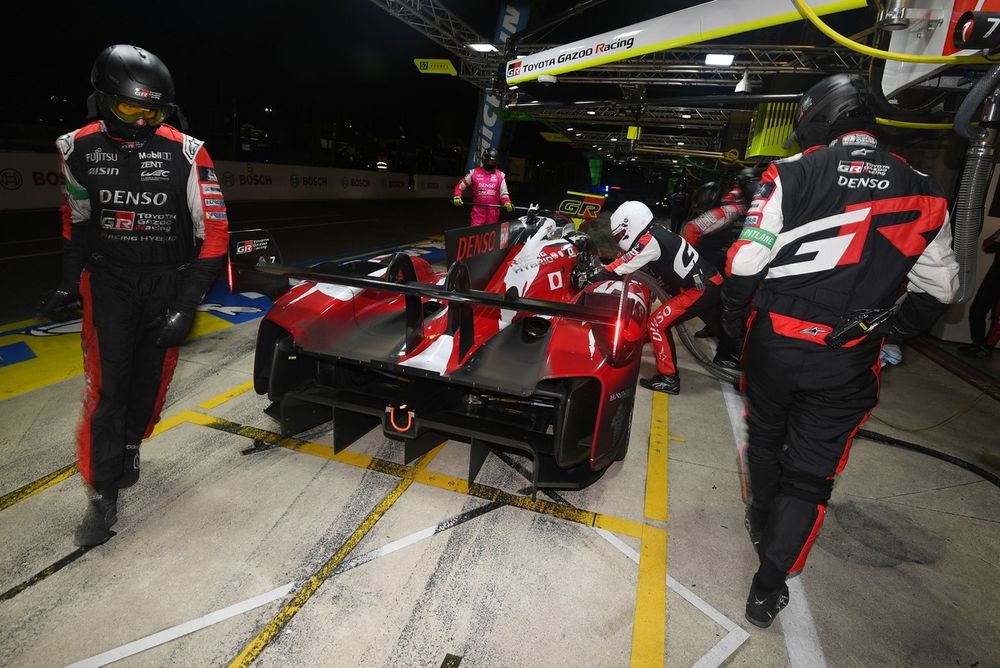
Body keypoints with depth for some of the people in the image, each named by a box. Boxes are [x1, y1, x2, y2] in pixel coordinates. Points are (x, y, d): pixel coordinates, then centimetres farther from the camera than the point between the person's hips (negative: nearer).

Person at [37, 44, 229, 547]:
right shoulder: (79, 149, -2)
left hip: (169, 279, -1)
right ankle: (103, 496, 7)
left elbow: (213, 235, -13)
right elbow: (76, 219, 13)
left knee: (151, 378, 8)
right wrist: (68, 283, 10)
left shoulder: (186, 154, -14)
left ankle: (130, 444, 37)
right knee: (106, 384, -5)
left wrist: (186, 306, -16)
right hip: (108, 278, 2)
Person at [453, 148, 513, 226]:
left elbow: (504, 193, 9)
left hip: (493, 211, 2)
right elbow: (460, 185, 11)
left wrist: (507, 203, -10)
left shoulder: (500, 175, 8)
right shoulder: (474, 172, 5)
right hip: (478, 210, -1)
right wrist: (457, 197, -6)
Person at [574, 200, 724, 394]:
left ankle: (669, 379, 0)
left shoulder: (650, 241, -17)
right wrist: (594, 269, 12)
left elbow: (618, 269, -16)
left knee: (657, 324, -7)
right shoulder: (656, 233, 12)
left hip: (700, 289, -10)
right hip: (710, 283, 10)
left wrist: (585, 278, -9)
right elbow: (623, 261, 19)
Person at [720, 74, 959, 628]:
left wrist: (733, 317, 2)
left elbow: (746, 261, -14)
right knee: (811, 472, 9)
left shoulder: (790, 175, -8)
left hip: (774, 343, -1)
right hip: (849, 359, 2)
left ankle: (762, 522, 45)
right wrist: (897, 330, 24)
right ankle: (769, 586, 14)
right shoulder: (923, 193, 4)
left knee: (765, 437, 23)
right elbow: (939, 287, 9)